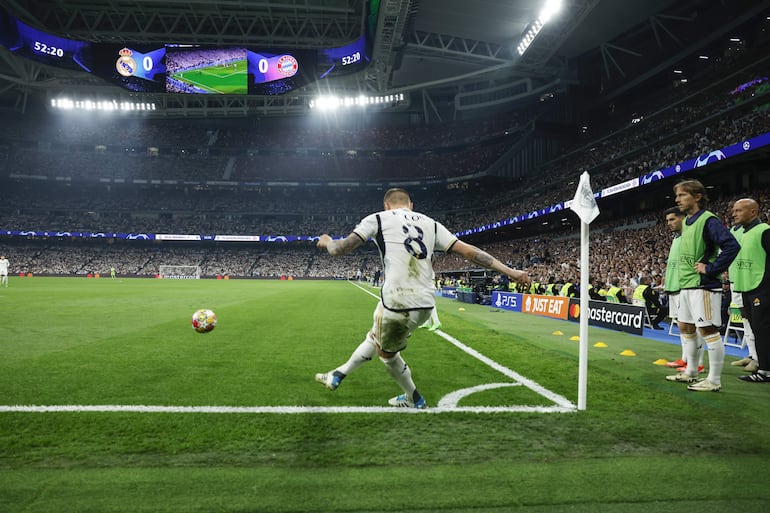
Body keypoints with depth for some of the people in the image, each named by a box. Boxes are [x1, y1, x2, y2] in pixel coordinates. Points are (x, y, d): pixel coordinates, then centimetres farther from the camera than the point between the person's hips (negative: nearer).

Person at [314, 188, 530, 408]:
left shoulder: (378, 218, 5)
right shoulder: (430, 223, 16)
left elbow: (339, 249, 1)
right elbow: (468, 251, 9)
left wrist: (327, 241, 25)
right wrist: (510, 271, 10)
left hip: (398, 302, -5)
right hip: (425, 303, 6)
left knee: (386, 352, 23)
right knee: (375, 338, 27)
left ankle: (413, 400, 38)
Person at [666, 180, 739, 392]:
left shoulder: (708, 220, -14)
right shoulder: (687, 221, 13)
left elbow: (732, 246, -24)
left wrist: (711, 268, -20)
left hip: (703, 286, -10)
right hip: (686, 285, 10)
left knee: (708, 330, -4)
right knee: (685, 327, 15)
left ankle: (714, 380, 4)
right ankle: (691, 372, 28)